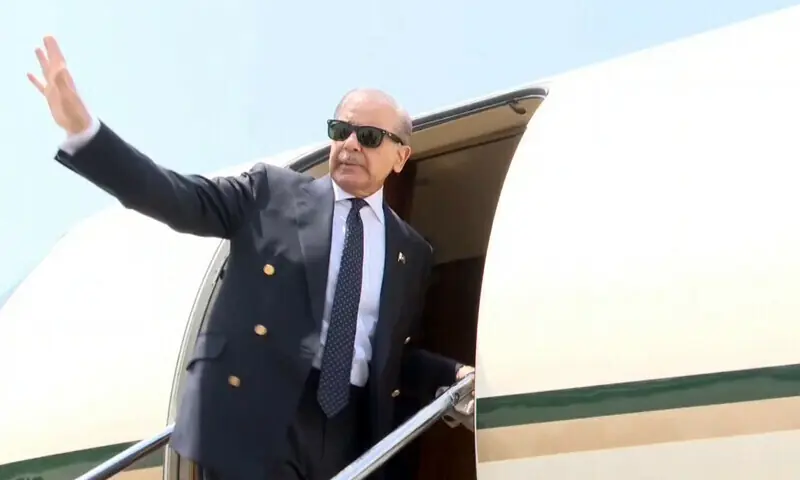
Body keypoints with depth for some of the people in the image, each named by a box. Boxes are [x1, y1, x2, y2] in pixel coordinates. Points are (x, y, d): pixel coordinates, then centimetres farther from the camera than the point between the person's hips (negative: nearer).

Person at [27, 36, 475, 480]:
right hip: (254, 415, -3)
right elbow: (179, 199, -5)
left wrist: (455, 376, 4)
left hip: (352, 431, 4)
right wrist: (82, 127, -18)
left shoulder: (411, 251, 15)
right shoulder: (273, 192, 6)